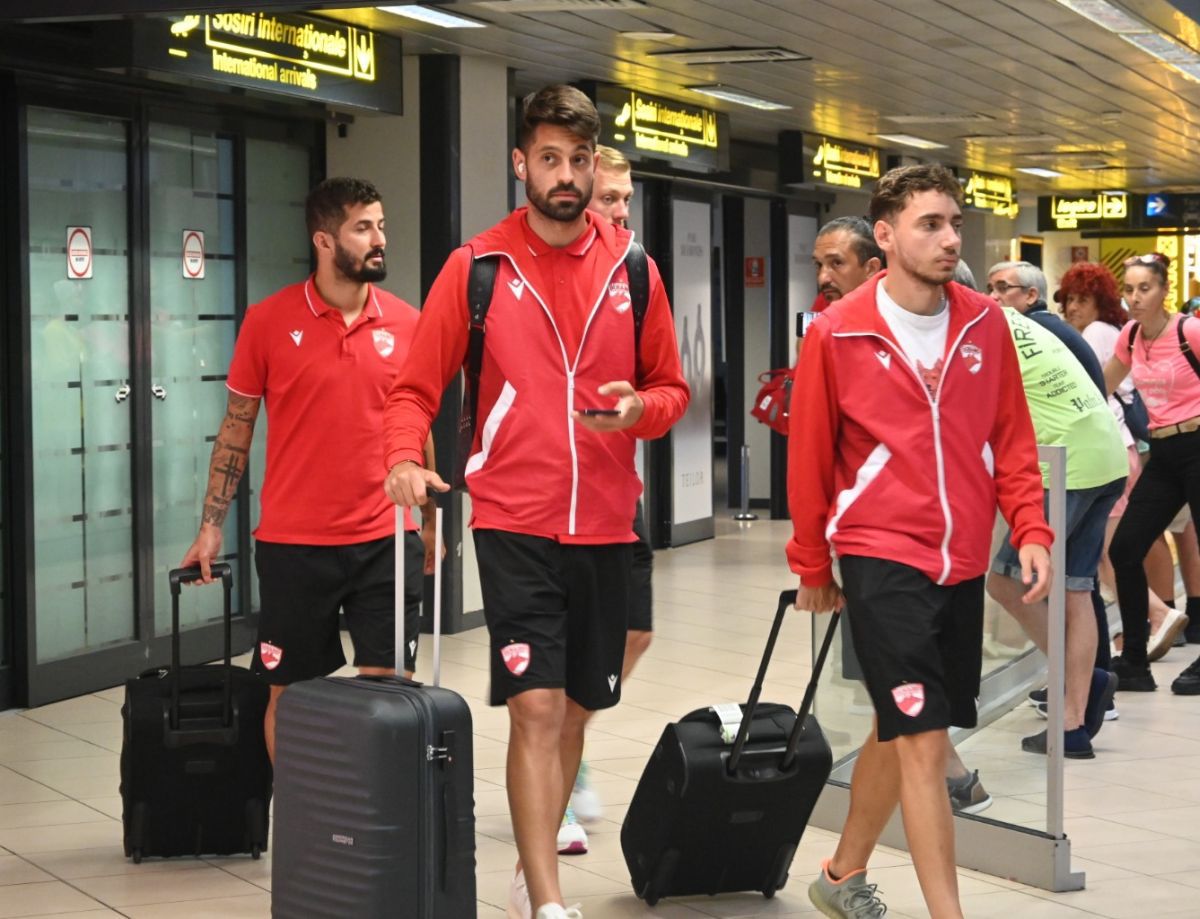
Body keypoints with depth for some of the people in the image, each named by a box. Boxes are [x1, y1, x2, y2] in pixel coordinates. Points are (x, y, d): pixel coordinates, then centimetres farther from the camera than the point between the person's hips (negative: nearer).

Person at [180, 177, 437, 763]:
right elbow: (236, 428, 4)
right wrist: (211, 527, 2)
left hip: (387, 542, 1)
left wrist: (430, 523, 13)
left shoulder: (406, 323, 2)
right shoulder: (268, 321, -3)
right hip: (292, 545, -1)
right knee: (289, 692, 8)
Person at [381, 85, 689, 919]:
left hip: (606, 526, 4)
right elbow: (418, 386, -1)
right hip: (515, 523, -3)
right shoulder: (477, 266, -2)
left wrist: (637, 409, -12)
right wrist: (406, 457, -20)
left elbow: (671, 389, 11)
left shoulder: (631, 270, 5)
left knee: (575, 710, 13)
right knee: (536, 707, -12)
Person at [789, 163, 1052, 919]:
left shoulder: (986, 325, 3)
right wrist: (812, 567, 4)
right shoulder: (837, 334, -9)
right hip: (882, 560, -5)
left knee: (901, 730, 17)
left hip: (963, 562, 5)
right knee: (924, 741, -9)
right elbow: (810, 458, -2)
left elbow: (1012, 439, 9)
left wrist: (1031, 531, -3)